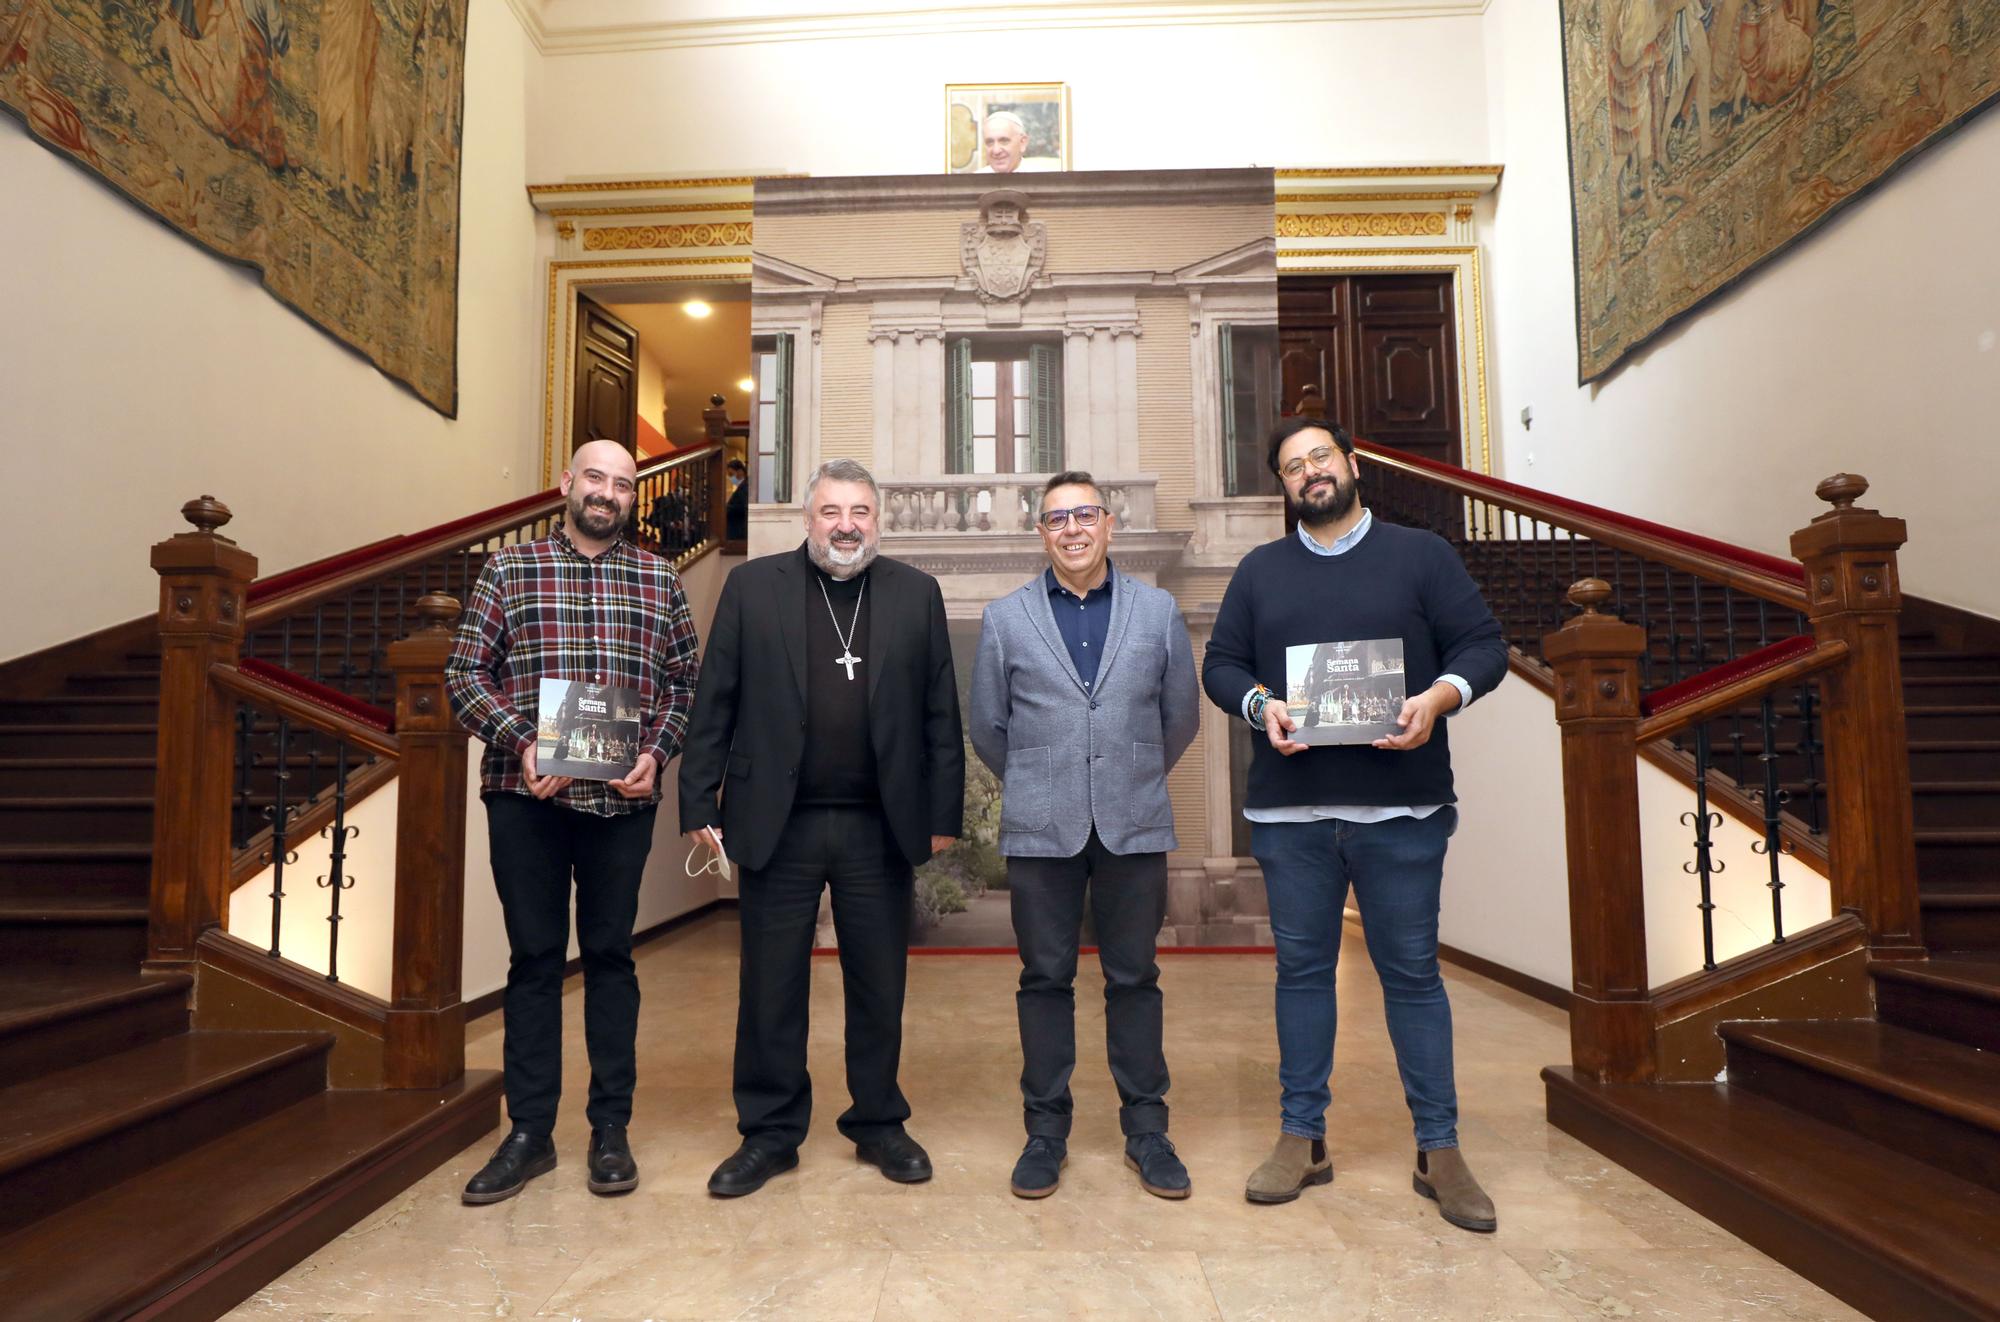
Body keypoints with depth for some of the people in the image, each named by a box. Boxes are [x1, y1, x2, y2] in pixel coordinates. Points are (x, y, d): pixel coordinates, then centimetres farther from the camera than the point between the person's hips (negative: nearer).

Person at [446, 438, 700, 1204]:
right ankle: (529, 1132, 19)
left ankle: (611, 1129, 20)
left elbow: (683, 681, 8)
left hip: (622, 798, 1)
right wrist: (519, 743, -13)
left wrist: (657, 752, -7)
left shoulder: (659, 580, 8)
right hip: (526, 795, 0)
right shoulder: (509, 570, 5)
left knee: (610, 954, 9)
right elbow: (465, 672, 1)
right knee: (534, 957, 7)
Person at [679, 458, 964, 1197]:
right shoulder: (752, 587, 3)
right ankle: (769, 1134, 25)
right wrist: (698, 804, -3)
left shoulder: (916, 594, 5)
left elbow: (941, 713, 4)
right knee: (771, 988, 9)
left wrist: (944, 812, 1)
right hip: (778, 822, 0)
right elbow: (714, 704, 1)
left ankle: (879, 1123, 29)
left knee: (880, 985, 11)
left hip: (880, 826, 1)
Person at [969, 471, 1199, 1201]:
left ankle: (1145, 1128, 22)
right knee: (1045, 979, 7)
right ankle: (1045, 1131, 20)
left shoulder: (1159, 610, 5)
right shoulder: (1005, 617, 3)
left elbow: (1181, 716, 12)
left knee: (1134, 977, 9)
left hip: (1135, 825, 1)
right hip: (1040, 829, 0)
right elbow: (987, 726, 9)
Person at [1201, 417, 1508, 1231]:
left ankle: (1439, 1150, 17)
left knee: (1412, 972, 4)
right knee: (1301, 968, 9)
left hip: (1402, 806, -2)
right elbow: (1221, 663, 9)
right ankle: (1301, 1138, 20)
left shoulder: (1421, 554, 7)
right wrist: (1259, 705, -12)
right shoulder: (1259, 570, 13)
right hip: (1289, 807, 2)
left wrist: (1439, 697, -17)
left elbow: (1483, 644, 3)